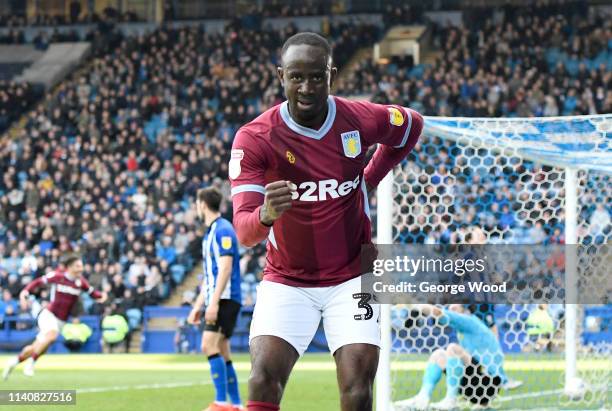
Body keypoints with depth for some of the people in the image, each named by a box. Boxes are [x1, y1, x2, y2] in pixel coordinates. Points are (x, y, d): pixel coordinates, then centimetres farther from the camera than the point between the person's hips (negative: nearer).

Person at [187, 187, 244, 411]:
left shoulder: (223, 230, -11)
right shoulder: (210, 233, 19)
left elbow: (225, 269, -19)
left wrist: (214, 302, -24)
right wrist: (198, 305, 24)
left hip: (225, 298, -10)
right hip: (217, 300, 10)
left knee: (210, 345, -17)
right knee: (222, 352, 8)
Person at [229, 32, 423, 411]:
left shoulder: (361, 120, -10)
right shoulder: (254, 138, -17)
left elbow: (412, 126, 15)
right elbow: (244, 231, -25)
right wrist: (265, 215, -47)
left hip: (352, 277, 1)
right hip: (286, 280, -1)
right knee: (264, 380, -20)